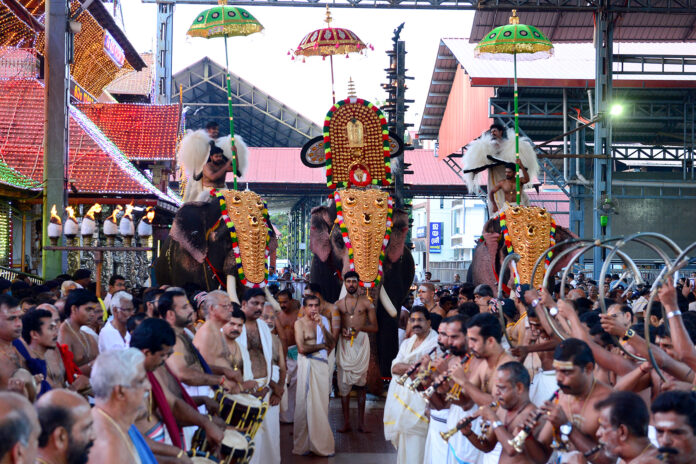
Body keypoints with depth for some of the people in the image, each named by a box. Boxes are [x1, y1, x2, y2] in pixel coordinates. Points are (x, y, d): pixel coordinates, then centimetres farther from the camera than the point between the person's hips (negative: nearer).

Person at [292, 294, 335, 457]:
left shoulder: (324, 321, 13)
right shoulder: (300, 323, -2)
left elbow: (331, 344, 1)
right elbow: (302, 348, -12)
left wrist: (322, 326, -11)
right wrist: (321, 346, -1)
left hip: (322, 364, 4)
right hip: (306, 364, -4)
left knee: (322, 402, 2)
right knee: (305, 402, -3)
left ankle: (321, 442, 8)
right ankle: (303, 444, 3)